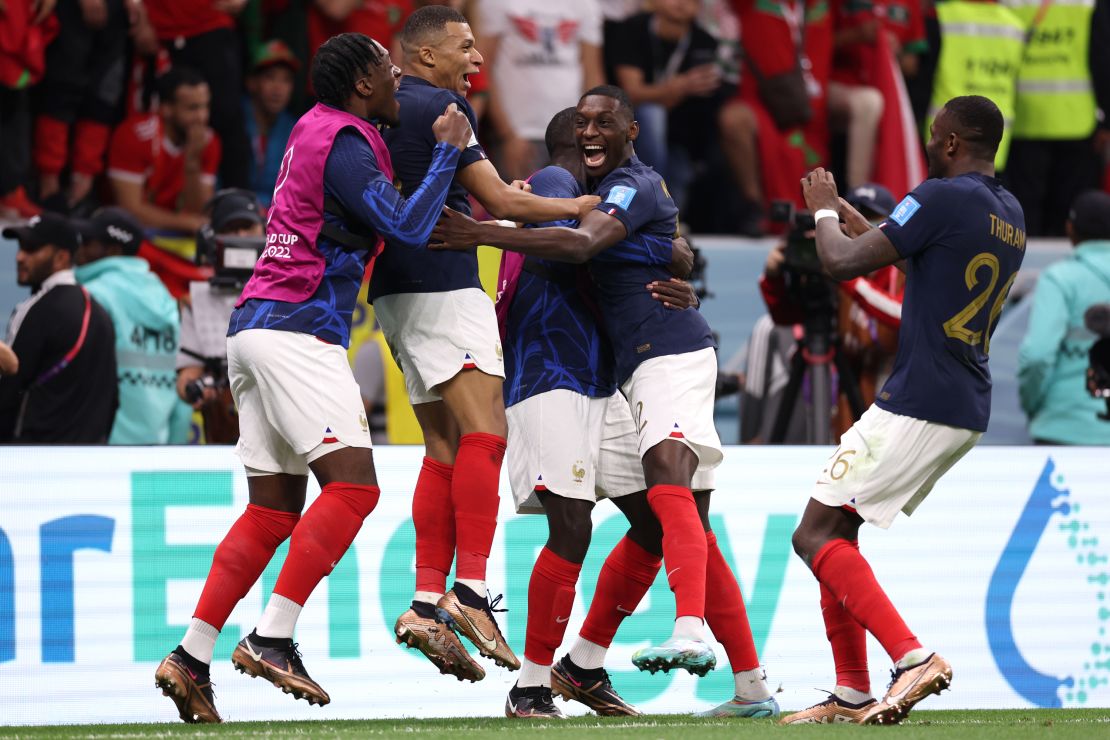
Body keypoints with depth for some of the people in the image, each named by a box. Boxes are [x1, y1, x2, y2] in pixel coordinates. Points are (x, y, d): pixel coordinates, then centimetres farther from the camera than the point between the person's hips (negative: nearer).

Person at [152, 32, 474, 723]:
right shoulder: (343, 144, -10)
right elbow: (406, 229, -17)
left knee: (273, 509, 10)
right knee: (353, 485, -13)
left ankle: (190, 659, 5)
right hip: (298, 330, -10)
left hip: (256, 330, 10)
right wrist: (448, 150, -7)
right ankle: (272, 640, -19)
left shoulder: (317, 129, 19)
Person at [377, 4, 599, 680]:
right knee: (484, 433, -15)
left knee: (445, 450, 6)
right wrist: (578, 206, 5)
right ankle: (470, 589, -25)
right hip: (442, 284, -10)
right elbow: (501, 203, -8)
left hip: (398, 293, 10)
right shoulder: (439, 107, -8)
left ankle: (427, 604, -1)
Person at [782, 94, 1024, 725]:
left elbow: (842, 262, -14)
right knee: (836, 528, 17)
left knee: (817, 535, -9)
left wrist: (824, 210, 6)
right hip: (968, 412, 10)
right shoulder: (1011, 215, 15)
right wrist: (843, 209, 36)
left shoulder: (943, 198, -14)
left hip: (918, 406, -9)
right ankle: (852, 693, 14)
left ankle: (913, 658, -22)